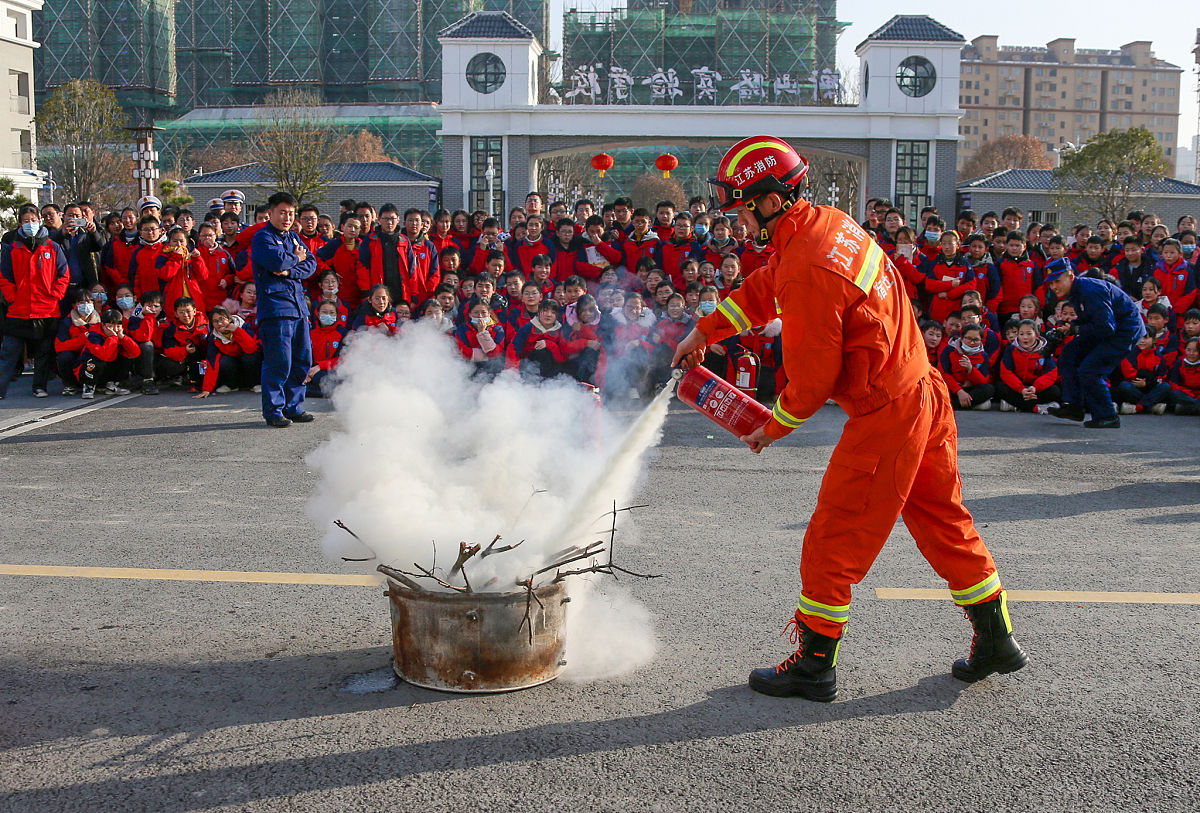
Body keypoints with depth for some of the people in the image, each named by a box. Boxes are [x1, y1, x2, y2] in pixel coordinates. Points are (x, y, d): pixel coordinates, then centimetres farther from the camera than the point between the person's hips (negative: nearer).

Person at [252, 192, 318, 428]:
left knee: (302, 361, 9)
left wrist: (290, 270, -9)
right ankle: (274, 411, 0)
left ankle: (293, 408, 20)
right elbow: (278, 261, -20)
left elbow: (311, 264, 9)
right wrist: (296, 258, 0)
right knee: (279, 362, -8)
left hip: (299, 306, 8)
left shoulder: (293, 237, 20)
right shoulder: (262, 238, -3)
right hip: (275, 307, -8)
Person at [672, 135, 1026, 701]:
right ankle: (996, 640, 31)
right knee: (943, 522, 20)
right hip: (925, 391, 10)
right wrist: (705, 331, 21)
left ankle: (813, 666, 14)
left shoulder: (807, 270, -23)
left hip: (883, 417, -10)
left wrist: (773, 428, 1)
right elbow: (764, 288, 22)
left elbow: (812, 379, -17)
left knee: (834, 540, 2)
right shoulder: (829, 223, 6)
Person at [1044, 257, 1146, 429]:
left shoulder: (1090, 290, -26)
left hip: (1126, 332, -11)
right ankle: (1074, 406, 8)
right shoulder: (1076, 290, 5)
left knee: (1089, 370, -17)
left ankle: (1107, 416, -3)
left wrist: (1078, 329, -16)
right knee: (1068, 356, 8)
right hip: (1109, 327, 11)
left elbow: (1106, 327, -29)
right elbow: (1086, 320, 15)